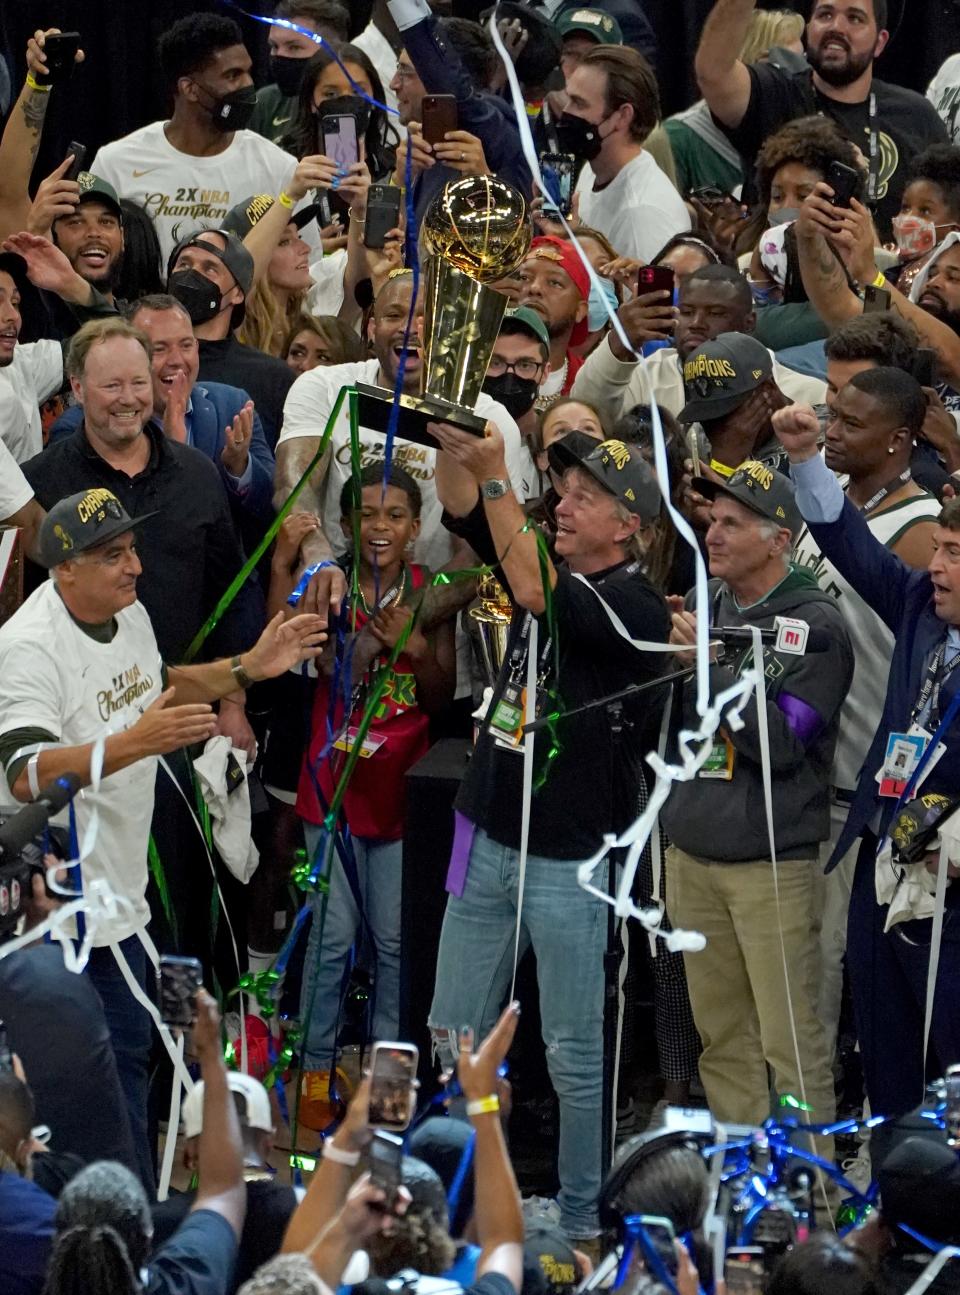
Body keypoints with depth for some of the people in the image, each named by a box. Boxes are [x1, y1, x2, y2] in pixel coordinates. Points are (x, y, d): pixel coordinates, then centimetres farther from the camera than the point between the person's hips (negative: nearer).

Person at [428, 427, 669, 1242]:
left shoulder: (637, 610, -15)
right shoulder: (555, 572, 6)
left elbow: (534, 593, -28)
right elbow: (464, 511, 0)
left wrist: (495, 476, -28)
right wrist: (454, 446, -19)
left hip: (571, 860, -7)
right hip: (488, 840, 7)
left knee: (575, 1054, 1)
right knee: (456, 1038, 10)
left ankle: (582, 1218, 11)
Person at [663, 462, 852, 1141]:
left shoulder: (815, 624, -8)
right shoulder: (704, 601, 9)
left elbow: (782, 742, -18)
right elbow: (658, 721, 14)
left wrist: (709, 664, -21)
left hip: (773, 862, -6)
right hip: (692, 854, 6)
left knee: (790, 1041, -7)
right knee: (722, 1035, 11)